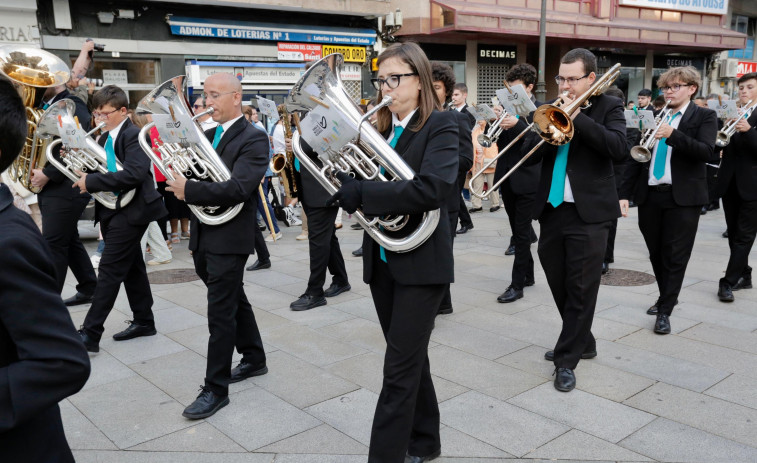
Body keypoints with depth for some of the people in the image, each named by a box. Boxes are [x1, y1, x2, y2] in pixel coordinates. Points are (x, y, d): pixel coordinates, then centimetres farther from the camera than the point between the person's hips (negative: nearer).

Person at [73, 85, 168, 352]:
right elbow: (101, 170, 15)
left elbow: (135, 174, -27)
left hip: (130, 210, -9)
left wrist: (91, 182, -24)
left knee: (110, 269, -8)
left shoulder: (134, 135, -14)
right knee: (131, 268, 14)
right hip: (113, 210, 9)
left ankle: (90, 333, -5)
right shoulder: (104, 139, 13)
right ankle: (144, 321, 25)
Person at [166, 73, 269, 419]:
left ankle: (216, 389, 9)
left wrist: (189, 191, -25)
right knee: (234, 300, 20)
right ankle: (254, 358, 38)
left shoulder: (253, 139, -12)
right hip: (203, 237, 8)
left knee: (221, 313, -2)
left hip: (229, 238, -8)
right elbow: (190, 173, 11)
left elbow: (238, 189, -24)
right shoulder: (206, 135, 12)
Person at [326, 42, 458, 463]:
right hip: (382, 262, 6)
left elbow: (433, 189, -26)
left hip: (422, 264, -6)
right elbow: (354, 184, 6)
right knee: (410, 357, 17)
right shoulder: (378, 129, 10)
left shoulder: (441, 126, -9)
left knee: (400, 367, -2)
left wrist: (359, 194, -25)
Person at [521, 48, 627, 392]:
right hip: (552, 209, 5)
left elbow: (619, 149, -17)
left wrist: (577, 116, -18)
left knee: (581, 289, -2)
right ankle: (582, 342, 33)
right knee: (559, 284, 14)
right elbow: (529, 153, 2)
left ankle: (567, 360, 9)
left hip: (588, 211, -5)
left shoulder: (608, 107, 0)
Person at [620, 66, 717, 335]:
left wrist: (673, 135, -29)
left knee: (675, 257, -2)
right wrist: (625, 193, 5)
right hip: (649, 195, 4)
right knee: (656, 254, 13)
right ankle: (665, 297, 32)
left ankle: (665, 312, 5)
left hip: (682, 197, -4)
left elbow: (706, 151, -15)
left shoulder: (704, 117, 1)